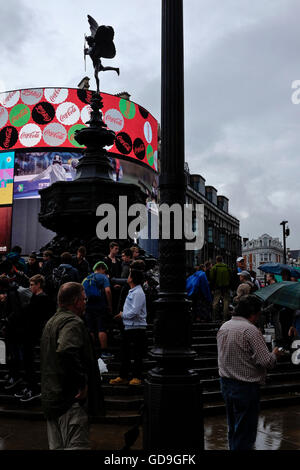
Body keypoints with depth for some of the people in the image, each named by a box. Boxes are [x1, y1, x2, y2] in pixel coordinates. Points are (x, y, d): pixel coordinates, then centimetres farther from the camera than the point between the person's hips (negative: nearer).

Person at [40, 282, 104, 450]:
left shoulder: (51, 321, 16)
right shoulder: (73, 322, -16)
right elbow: (67, 351, -34)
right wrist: (82, 383, -23)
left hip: (51, 398, 10)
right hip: (71, 399, -10)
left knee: (57, 446, 17)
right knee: (78, 445, -4)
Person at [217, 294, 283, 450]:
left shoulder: (223, 327, 6)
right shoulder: (251, 330, -19)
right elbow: (266, 361, -22)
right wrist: (275, 354, -1)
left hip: (225, 383, 8)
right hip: (246, 387, -8)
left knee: (233, 427, 21)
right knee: (245, 431, 4)